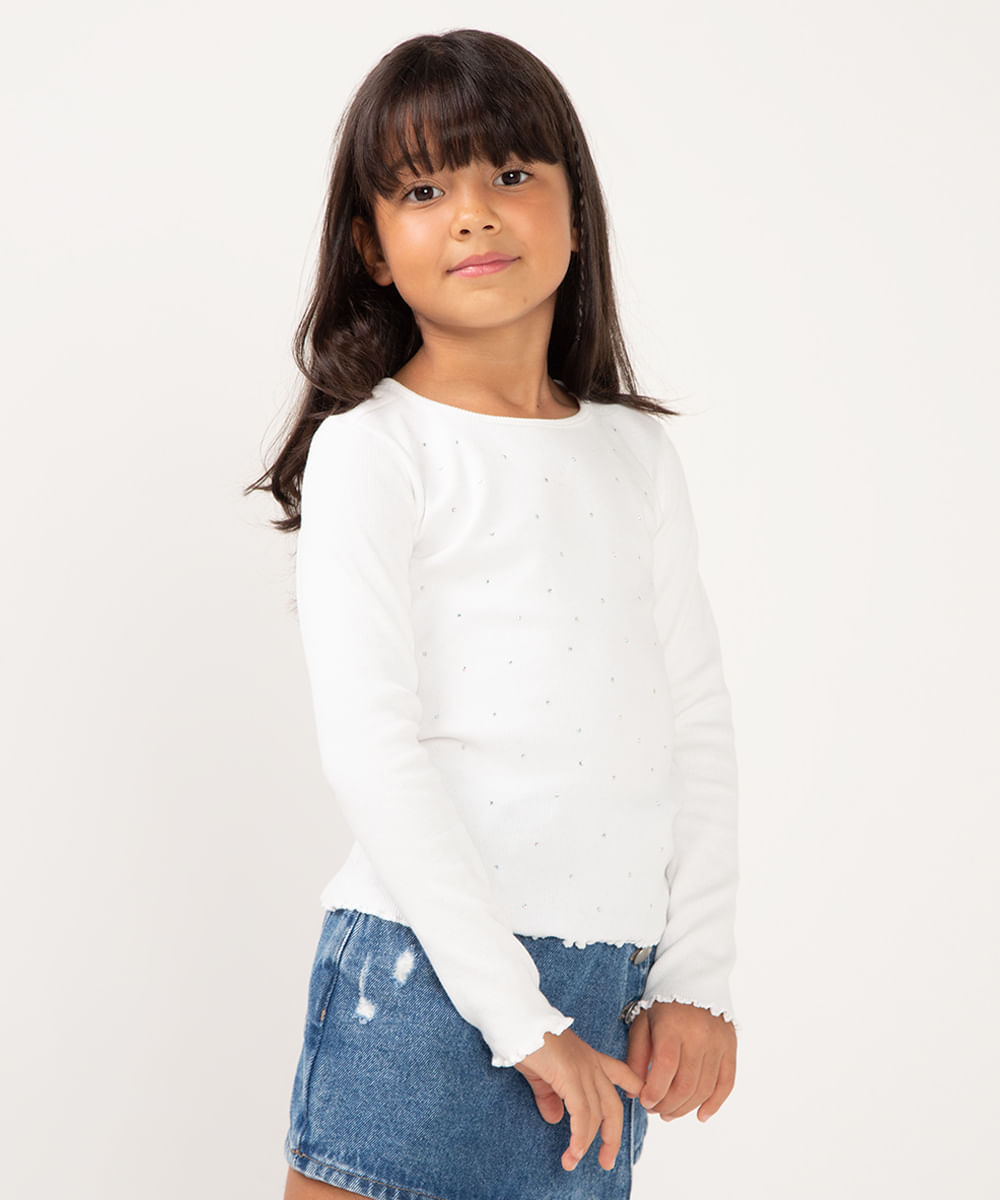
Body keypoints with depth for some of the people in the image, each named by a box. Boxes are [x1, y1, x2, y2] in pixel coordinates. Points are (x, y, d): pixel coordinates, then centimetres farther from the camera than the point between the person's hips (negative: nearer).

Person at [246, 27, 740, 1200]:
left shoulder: (638, 455, 12)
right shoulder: (371, 450, -3)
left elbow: (698, 721, 12)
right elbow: (371, 745, -10)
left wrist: (696, 978, 4)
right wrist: (518, 1013, -13)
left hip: (613, 997, 5)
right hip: (431, 973, -4)